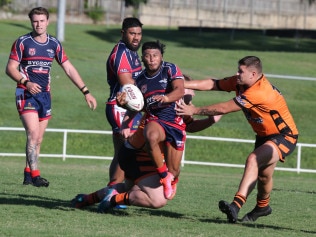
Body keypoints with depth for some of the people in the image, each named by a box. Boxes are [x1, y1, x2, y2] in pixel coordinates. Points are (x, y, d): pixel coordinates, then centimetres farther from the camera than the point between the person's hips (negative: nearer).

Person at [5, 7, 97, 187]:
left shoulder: (54, 44, 8)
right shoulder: (22, 42, -3)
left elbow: (69, 69, 11)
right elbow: (11, 68, -5)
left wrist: (86, 92, 6)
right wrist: (26, 82, -23)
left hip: (45, 95, 5)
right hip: (27, 94, -5)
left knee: (38, 140, 7)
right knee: (33, 134, -18)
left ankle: (28, 174, 17)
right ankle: (35, 175, -22)